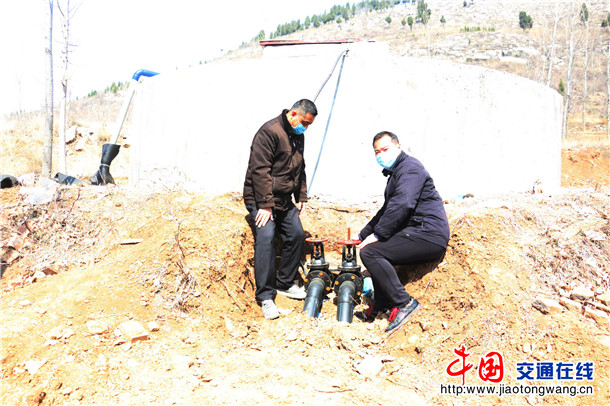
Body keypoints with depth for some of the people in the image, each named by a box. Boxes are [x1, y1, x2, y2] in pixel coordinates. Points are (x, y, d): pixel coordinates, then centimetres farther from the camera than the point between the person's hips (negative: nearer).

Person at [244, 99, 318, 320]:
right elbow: (260, 170, -22)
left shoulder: (298, 136, 12)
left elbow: (299, 169, 23)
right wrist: (265, 204, -24)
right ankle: (265, 296, -14)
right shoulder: (270, 131, -17)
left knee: (296, 234, 5)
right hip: (261, 197, -9)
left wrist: (301, 196, 15)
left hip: (284, 199, 9)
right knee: (266, 237, -20)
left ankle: (285, 284, 21)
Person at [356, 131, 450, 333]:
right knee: (378, 251, 23)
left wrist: (377, 234, -19)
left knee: (370, 252, -19)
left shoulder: (410, 167, -9)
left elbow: (402, 205, -23)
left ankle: (404, 303, -15)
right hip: (420, 233, 11)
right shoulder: (395, 172, 24)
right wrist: (362, 235, 28)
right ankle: (381, 307, 21)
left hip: (428, 235, -11)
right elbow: (386, 210, 31)